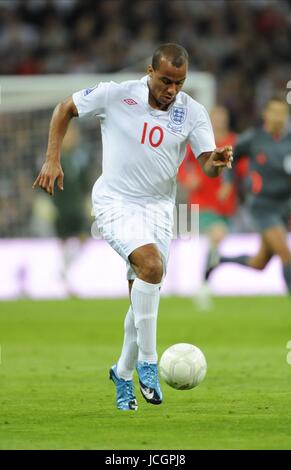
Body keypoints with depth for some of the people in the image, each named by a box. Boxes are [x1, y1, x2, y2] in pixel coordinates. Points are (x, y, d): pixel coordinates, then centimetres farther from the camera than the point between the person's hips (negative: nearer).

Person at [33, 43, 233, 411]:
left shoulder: (193, 113, -6)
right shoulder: (115, 95, -11)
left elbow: (207, 164, -10)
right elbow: (65, 109, 2)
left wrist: (217, 162, -34)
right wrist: (52, 160, -5)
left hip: (158, 208, 4)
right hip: (114, 201, -4)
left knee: (143, 298, 6)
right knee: (151, 265, -28)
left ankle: (123, 373, 29)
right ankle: (148, 362, -19)